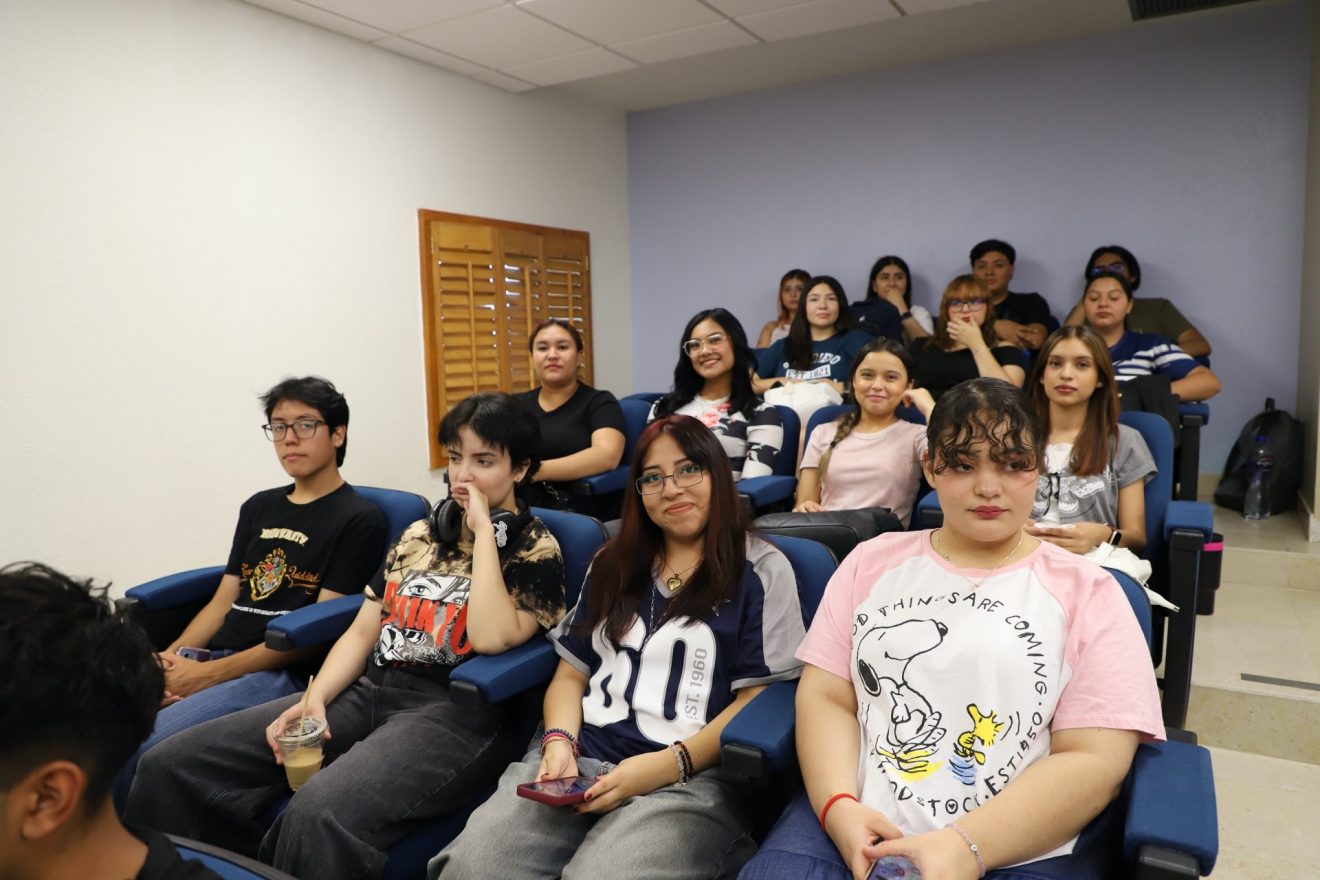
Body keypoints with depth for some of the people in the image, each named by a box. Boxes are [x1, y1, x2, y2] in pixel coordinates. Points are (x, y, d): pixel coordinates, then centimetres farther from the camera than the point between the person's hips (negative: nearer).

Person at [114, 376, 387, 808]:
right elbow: (223, 601, 19)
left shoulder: (359, 519, -2)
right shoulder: (258, 508, 22)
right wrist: (170, 656, -1)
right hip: (209, 656, 7)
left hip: (281, 673, -7)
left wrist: (208, 675, -13)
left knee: (134, 749, -27)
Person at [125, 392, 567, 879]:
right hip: (370, 691, 7)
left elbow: (490, 637, -19)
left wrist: (484, 530, -14)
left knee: (319, 814, -36)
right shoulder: (420, 533, 17)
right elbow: (362, 632, 15)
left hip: (457, 711, -6)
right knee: (171, 764, -5)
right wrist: (315, 698, -3)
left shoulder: (536, 549, -1)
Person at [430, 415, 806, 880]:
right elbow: (571, 673, 18)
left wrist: (666, 765, -14)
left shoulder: (762, 570, 4)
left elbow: (760, 699, -3)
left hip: (693, 776, -3)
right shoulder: (614, 564, 20)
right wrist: (559, 741, -3)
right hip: (582, 758, 4)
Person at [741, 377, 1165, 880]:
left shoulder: (1087, 593, 4)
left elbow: (1095, 759, -5)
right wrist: (840, 808, -13)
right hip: (859, 827, 2)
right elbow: (825, 697, 5)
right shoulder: (872, 563, 10)